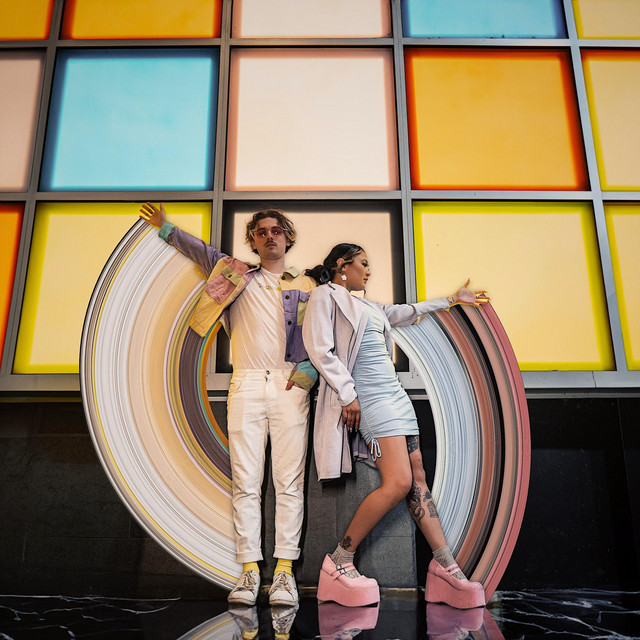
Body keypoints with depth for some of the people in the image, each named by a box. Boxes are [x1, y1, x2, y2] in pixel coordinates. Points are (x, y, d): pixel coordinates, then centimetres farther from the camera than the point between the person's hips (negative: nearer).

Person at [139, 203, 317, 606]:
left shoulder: (306, 287, 15)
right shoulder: (238, 275, 21)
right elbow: (202, 252, 30)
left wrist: (307, 371, -7)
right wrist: (166, 228, 32)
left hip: (289, 386, -1)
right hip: (246, 386, 1)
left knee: (289, 481, -4)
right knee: (246, 482, -2)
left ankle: (285, 571, 0)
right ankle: (250, 569, 4)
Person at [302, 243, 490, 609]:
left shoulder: (366, 306, 25)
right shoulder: (326, 295, 0)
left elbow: (404, 312, 38)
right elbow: (320, 349, -11)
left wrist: (452, 300, 43)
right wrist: (348, 393, -17)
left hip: (394, 391, 9)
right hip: (370, 396, -9)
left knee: (418, 478, 3)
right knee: (398, 482, -17)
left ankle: (445, 566, 5)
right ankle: (339, 563, -6)